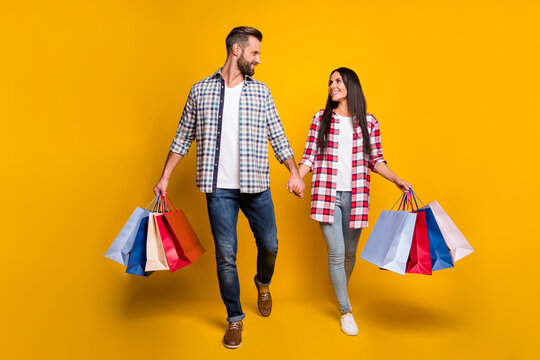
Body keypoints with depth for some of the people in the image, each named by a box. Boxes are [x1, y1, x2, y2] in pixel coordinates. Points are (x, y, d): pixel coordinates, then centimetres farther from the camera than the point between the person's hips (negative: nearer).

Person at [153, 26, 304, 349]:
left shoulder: (261, 91, 7)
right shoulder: (200, 91, 4)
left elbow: (277, 136, 7)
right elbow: (183, 138, 9)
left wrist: (295, 172, -2)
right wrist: (165, 177, 7)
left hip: (257, 186, 2)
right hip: (219, 188, -1)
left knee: (269, 245, 9)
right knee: (226, 255, 3)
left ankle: (263, 284, 43)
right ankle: (235, 318, 22)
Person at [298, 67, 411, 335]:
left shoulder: (368, 122, 6)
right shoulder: (321, 119, 5)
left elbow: (375, 159, 9)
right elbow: (310, 155, 3)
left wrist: (396, 179, -5)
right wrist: (297, 177, -13)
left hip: (355, 197, 1)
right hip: (326, 194, -1)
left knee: (350, 252, 12)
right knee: (335, 253, -2)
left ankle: (342, 290, 43)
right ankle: (346, 311, 14)